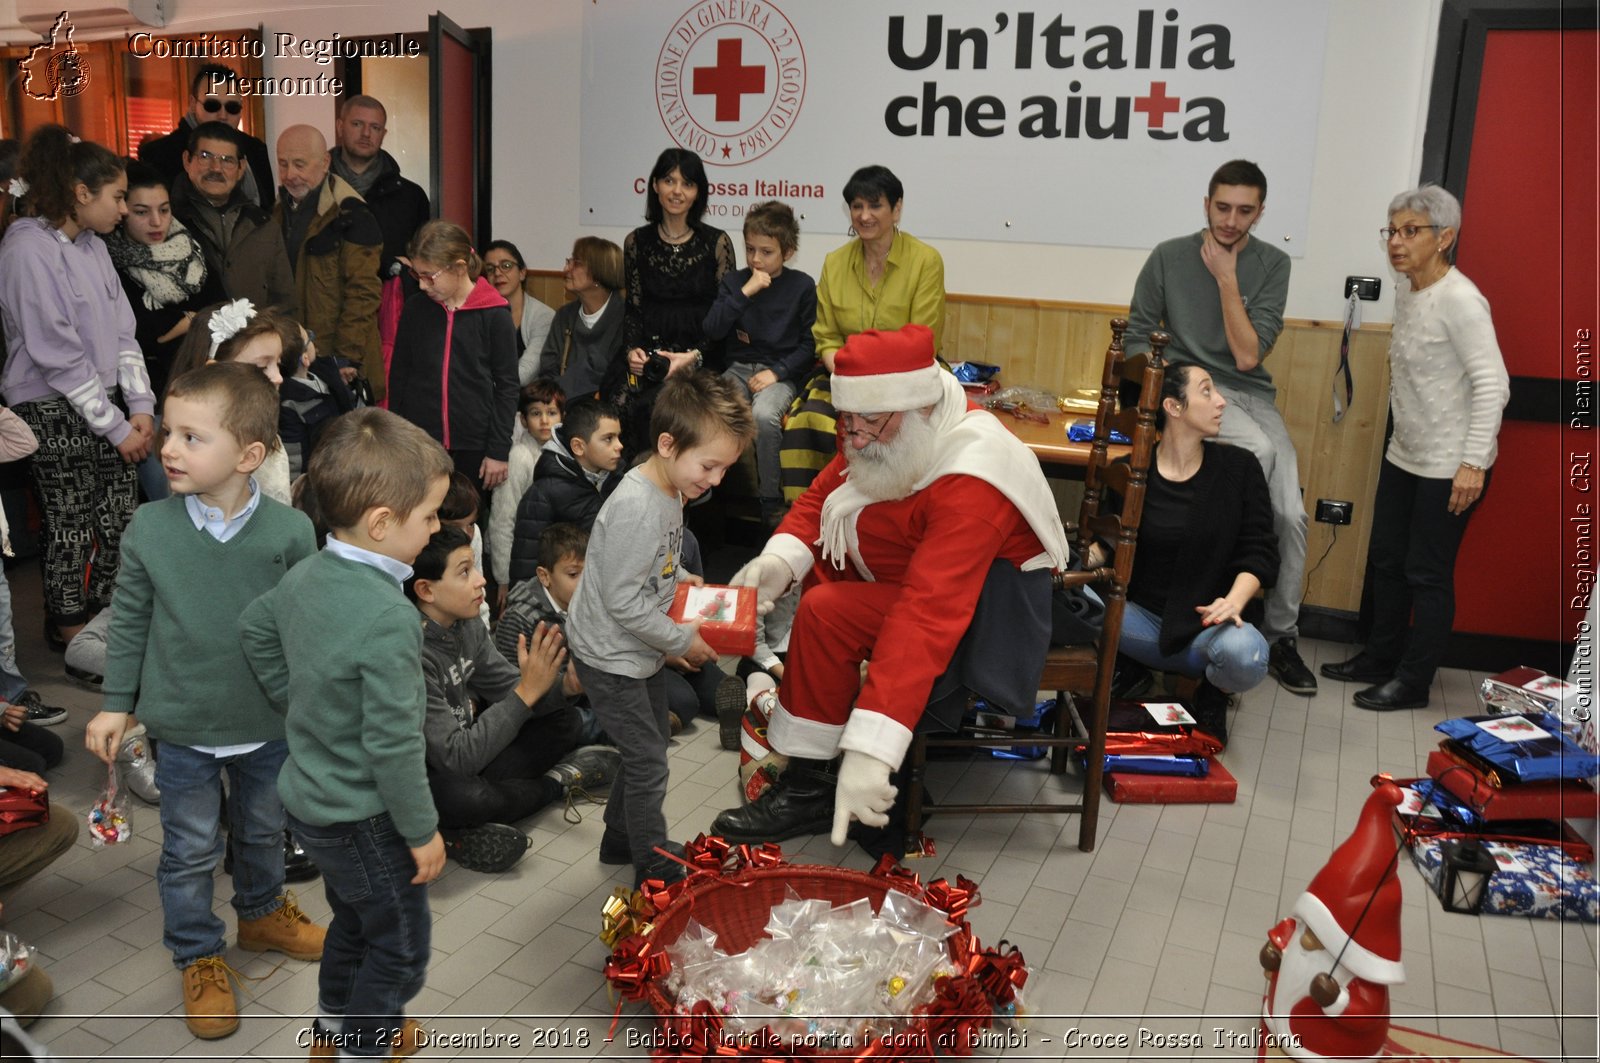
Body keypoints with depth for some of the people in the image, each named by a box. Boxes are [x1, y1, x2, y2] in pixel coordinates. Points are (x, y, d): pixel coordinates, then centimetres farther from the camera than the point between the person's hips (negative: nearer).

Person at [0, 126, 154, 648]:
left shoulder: (93, 246, 10)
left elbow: (122, 332, 11)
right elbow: (58, 355, -17)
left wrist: (141, 407, 1)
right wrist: (117, 427, -14)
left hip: (107, 401, 7)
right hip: (54, 413, -7)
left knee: (121, 517, 8)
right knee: (72, 526, 3)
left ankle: (107, 612, 25)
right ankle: (67, 627, 21)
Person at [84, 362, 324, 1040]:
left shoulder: (289, 531, -16)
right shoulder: (149, 527, -13)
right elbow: (130, 620, -1)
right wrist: (116, 703, 2)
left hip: (269, 724, 0)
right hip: (182, 728, 0)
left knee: (263, 832, 23)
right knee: (190, 851, 14)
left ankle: (261, 914, 49)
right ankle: (198, 957, 35)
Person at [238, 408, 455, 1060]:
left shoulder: (306, 575, -5)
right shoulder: (388, 619, -32)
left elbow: (255, 629, 15)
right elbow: (392, 744, -28)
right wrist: (422, 831, -16)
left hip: (309, 796, 9)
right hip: (364, 818, -9)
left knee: (354, 921, 30)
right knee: (400, 945, 13)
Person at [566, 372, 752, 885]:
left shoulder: (670, 491, 0)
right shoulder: (635, 507, -30)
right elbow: (623, 602, -28)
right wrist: (682, 639, -19)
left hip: (640, 650, 10)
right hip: (609, 656, -10)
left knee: (651, 746, 21)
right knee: (648, 764, 0)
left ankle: (620, 841, 39)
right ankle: (657, 872, 17)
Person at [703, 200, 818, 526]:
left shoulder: (802, 286, 1)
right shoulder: (734, 281, 8)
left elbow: (810, 343, 1)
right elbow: (713, 331, -5)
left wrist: (777, 372, -11)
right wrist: (745, 292, -13)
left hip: (781, 373, -3)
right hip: (739, 367, 3)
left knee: (764, 415, -36)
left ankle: (771, 499, -17)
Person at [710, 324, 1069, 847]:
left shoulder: (970, 484, -34)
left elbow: (927, 619, -42)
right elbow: (823, 493, 3)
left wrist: (869, 750, -47)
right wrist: (779, 560, -18)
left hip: (990, 603, -9)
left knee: (826, 613, -24)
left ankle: (807, 789, -9)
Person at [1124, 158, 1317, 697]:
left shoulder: (1272, 265, 2)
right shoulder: (1169, 257, 1)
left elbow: (1248, 356, -9)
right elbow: (1136, 337, 6)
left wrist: (1226, 278, -12)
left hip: (1253, 395, 3)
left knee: (1291, 514, -13)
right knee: (1259, 450, -34)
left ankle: (1281, 635, 7)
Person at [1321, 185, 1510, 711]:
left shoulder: (1460, 300, -19)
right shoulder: (1406, 293, 7)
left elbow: (1492, 384, -21)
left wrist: (1473, 462, -24)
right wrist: (1402, 434, 18)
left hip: (1449, 466, -9)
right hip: (1404, 455, 9)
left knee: (1428, 573, 1)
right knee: (1386, 559, 17)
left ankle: (1412, 682, 14)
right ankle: (1380, 658, 32)